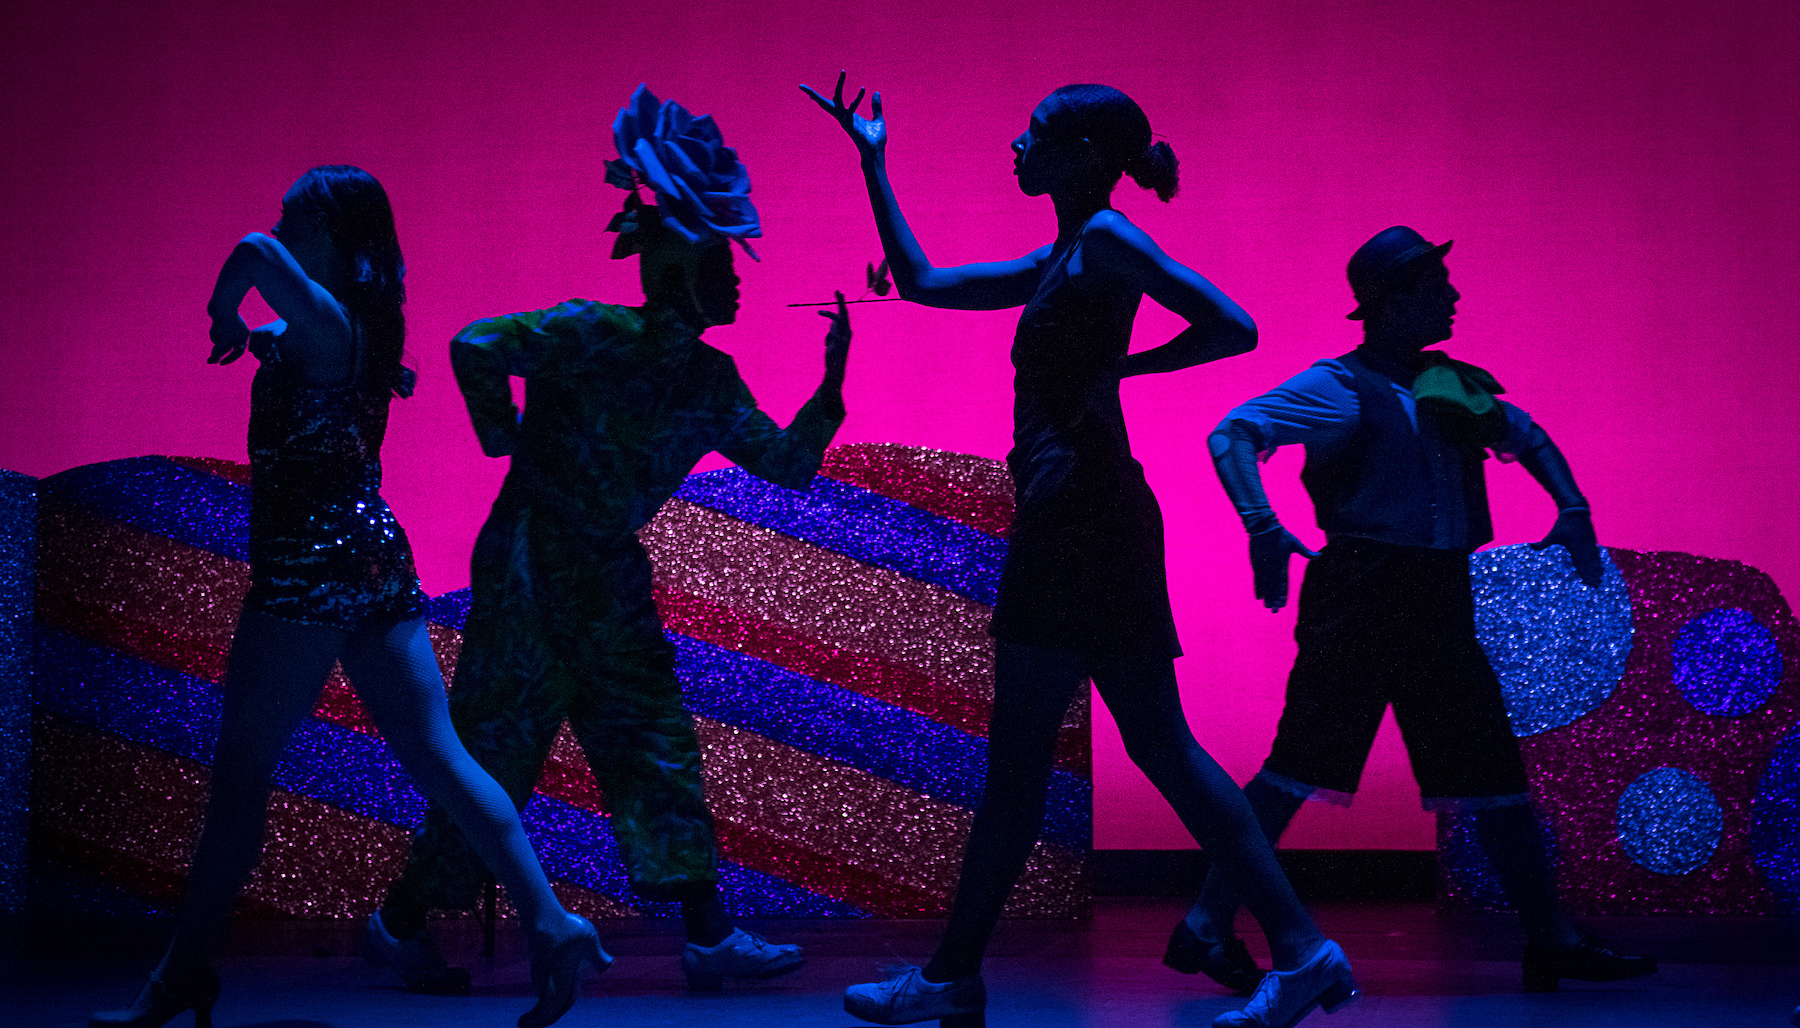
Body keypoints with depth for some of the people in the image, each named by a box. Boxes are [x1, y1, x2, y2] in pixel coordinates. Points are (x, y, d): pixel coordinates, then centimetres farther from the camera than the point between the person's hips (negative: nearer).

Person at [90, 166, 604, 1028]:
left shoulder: (327, 322, -12)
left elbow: (255, 249, -29)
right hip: (374, 559, 9)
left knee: (239, 772, 0)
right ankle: (549, 919, -4)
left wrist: (224, 312, -11)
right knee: (436, 759, 4)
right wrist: (253, 335, 16)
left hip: (312, 562, -9)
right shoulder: (358, 328, 15)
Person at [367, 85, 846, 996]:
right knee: (497, 748, -1)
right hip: (531, 567, -7)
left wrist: (831, 380, -5)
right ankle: (401, 919, 15)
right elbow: (474, 347, -25)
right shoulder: (592, 335, -16)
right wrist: (504, 440, -11)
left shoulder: (710, 383, 6)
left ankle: (708, 935, 9)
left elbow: (788, 465, 7)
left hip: (610, 576, 8)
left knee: (658, 745, 5)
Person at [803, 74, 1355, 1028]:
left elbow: (1232, 327, -15)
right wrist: (872, 164, 28)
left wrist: (1114, 371, -10)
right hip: (1067, 520, 9)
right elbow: (922, 282, 26)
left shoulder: (1108, 240, -8)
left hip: (1086, 517, -9)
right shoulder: (1059, 262, 19)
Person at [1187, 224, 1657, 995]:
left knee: (1494, 768, 9)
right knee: (1301, 763, -11)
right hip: (1361, 599, -7)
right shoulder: (1341, 388, -7)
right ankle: (1208, 925, -4)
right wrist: (1263, 528, -29)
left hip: (1439, 605, 7)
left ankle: (1550, 940, 18)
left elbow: (1528, 438, 30)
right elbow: (1231, 436, -16)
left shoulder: (1454, 386, 15)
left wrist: (1572, 512, 15)